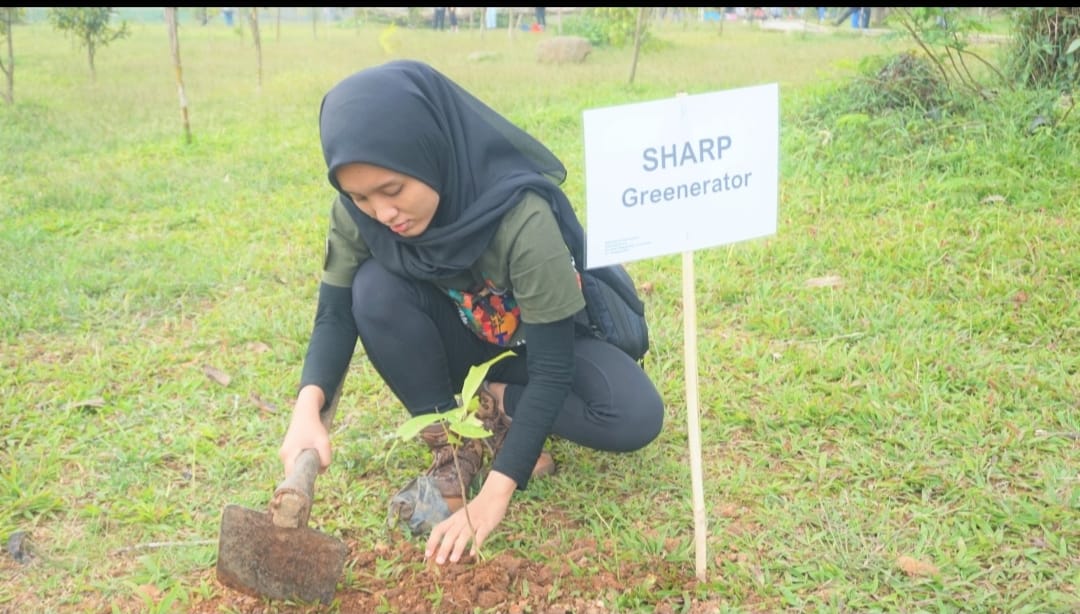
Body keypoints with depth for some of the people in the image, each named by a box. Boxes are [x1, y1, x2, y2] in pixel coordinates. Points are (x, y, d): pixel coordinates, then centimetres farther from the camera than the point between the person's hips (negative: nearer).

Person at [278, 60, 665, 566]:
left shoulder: (523, 217, -37)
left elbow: (552, 365, -33)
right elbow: (336, 314, -15)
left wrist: (495, 496, -36)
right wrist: (307, 409, -35)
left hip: (550, 338, -2)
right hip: (461, 339, 3)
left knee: (635, 419, -30)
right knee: (375, 289, -28)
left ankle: (492, 409, -4)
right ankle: (452, 445, -10)